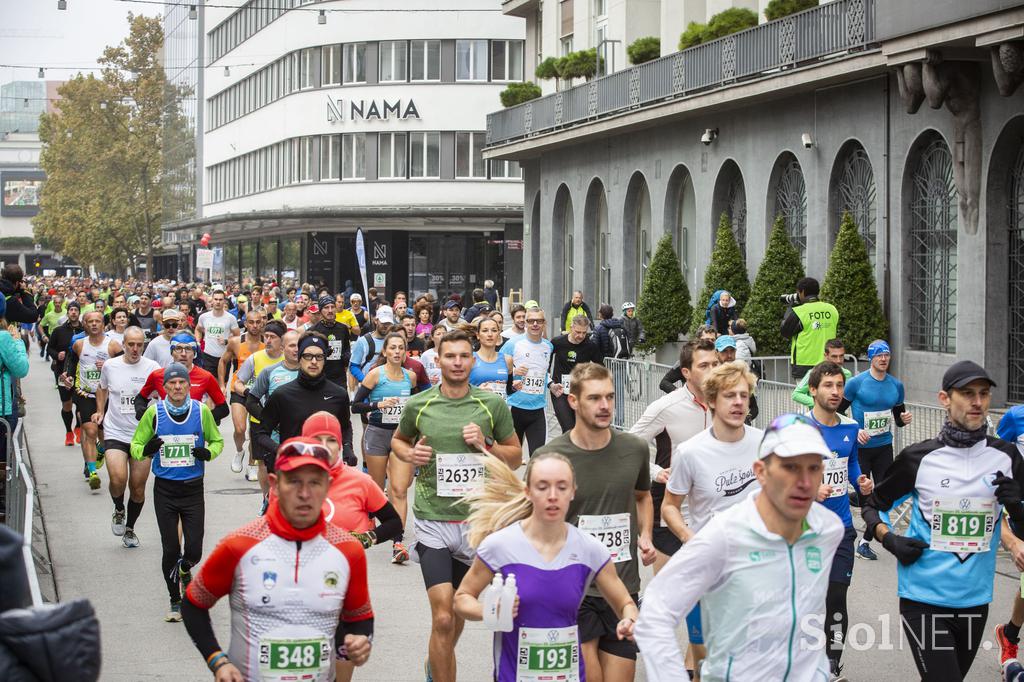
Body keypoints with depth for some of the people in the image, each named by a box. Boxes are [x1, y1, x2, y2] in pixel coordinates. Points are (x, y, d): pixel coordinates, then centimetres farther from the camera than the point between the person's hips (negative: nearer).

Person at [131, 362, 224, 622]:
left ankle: (184, 570, 33)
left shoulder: (201, 411, -3)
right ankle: (175, 602, 18)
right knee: (170, 550, 1)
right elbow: (135, 445, 4)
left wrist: (208, 452, -11)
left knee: (194, 550, -4)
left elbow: (217, 440, 11)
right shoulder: (154, 412, -5)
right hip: (165, 489, 0)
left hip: (193, 488, 0)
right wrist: (146, 450, -20)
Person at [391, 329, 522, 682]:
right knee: (442, 618, -14)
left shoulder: (493, 405, 0)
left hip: (477, 519, 2)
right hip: (433, 519, -2)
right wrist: (409, 454, -3)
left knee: (458, 611, 20)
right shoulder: (418, 405, 0)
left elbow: (516, 457, 9)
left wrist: (486, 445, -10)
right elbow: (398, 439, 20)